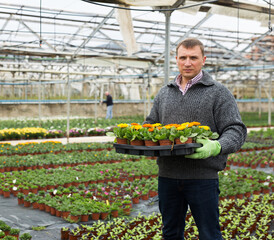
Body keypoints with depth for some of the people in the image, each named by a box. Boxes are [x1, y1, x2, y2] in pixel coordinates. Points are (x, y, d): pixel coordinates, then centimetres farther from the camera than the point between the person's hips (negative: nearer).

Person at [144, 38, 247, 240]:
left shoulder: (218, 92, -1)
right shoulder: (164, 93, 14)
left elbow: (236, 130, -8)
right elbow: (151, 124, 21)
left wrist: (217, 147, -27)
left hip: (203, 178, -4)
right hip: (167, 176, 5)